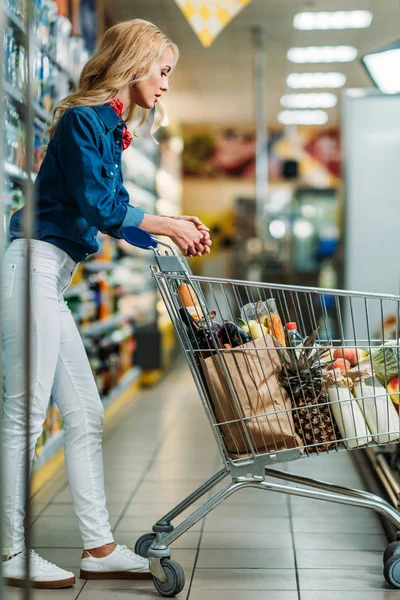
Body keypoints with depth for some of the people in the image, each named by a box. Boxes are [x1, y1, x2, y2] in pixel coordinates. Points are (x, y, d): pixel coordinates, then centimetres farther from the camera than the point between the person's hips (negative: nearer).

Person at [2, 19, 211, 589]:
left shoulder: (109, 128, 19)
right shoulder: (83, 118, -8)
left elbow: (117, 213, 20)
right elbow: (96, 204, -14)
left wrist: (175, 230, 10)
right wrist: (167, 225, -5)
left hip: (51, 280, 10)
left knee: (85, 414, 8)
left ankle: (100, 547, 14)